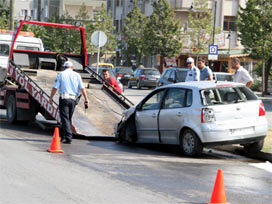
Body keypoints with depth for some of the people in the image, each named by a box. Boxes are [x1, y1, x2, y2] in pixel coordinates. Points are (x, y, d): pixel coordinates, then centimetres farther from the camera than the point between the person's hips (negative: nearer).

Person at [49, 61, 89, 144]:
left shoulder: (61, 74, 2)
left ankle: (68, 137, -16)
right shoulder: (77, 75, 8)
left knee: (65, 118, -4)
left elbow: (55, 87, -2)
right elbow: (82, 88, 2)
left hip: (64, 98, -3)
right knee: (69, 118, 16)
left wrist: (51, 98, 8)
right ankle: (64, 136, 23)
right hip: (73, 99, 3)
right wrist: (86, 100, 3)